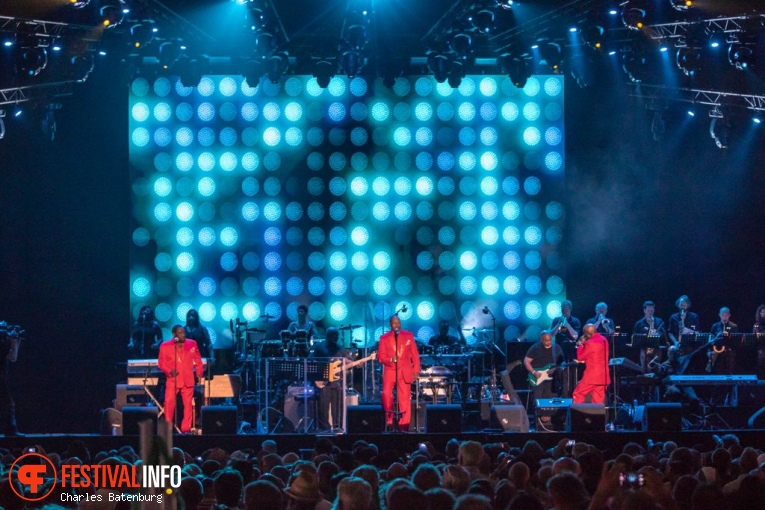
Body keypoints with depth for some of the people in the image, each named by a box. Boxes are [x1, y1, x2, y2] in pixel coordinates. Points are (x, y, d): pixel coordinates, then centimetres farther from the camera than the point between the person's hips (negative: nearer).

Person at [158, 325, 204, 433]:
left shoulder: (192, 344, 5)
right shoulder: (165, 346, -2)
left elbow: (198, 360, 12)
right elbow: (161, 363, 0)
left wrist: (199, 374, 4)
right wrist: (169, 371, -16)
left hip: (188, 380, 2)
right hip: (172, 380, -2)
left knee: (187, 404, 3)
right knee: (169, 403, -9)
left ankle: (186, 429, 8)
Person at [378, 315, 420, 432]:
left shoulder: (408, 336, 9)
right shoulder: (384, 338, 7)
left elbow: (415, 354, 8)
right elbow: (380, 356, 2)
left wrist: (416, 370, 1)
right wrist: (390, 359, -17)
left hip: (405, 372, 1)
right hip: (390, 371, -1)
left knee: (405, 398, -2)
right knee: (386, 394, -19)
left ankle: (403, 425, 1)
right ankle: (389, 420, -6)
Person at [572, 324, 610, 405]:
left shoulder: (590, 343, -17)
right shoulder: (604, 340, 10)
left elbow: (580, 357, -6)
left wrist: (581, 344, 2)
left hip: (592, 376, -8)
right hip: (603, 376, 8)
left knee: (578, 394, 5)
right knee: (598, 401, 6)